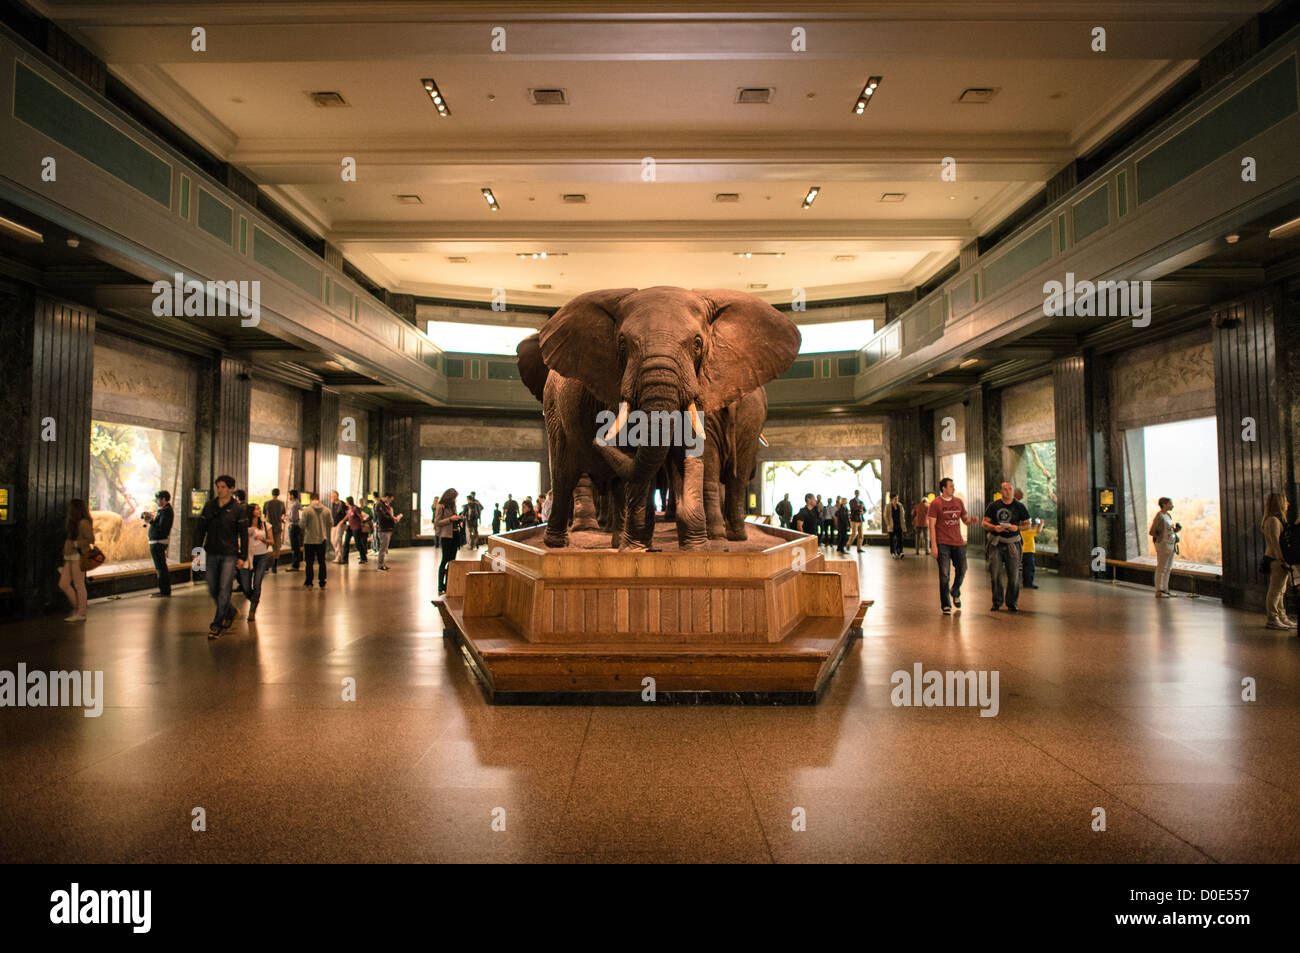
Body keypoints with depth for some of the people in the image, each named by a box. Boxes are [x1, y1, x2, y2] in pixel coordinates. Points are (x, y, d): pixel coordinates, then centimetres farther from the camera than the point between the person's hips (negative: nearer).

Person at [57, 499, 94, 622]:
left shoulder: (83, 523, -11)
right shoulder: (73, 523, 17)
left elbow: (90, 539, -16)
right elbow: (69, 541, 21)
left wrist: (76, 544, -19)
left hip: (78, 557, -9)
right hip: (70, 557, 9)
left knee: (79, 585, -4)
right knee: (63, 584, 8)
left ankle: (81, 613, 1)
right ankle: (77, 607, 18)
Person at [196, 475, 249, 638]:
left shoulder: (238, 509, -3)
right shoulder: (209, 505, 6)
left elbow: (243, 534, -2)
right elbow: (201, 528, 10)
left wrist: (243, 556, -5)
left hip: (229, 554, -4)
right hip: (211, 553, 4)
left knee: (224, 591, -5)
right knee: (212, 590, 11)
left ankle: (217, 626, 1)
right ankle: (231, 613, 33)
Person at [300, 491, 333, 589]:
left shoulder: (306, 510, -8)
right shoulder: (327, 510, 2)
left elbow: (303, 526, -7)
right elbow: (331, 525, 7)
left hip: (309, 541, -3)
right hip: (322, 540, 3)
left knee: (309, 563, 5)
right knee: (322, 562, 10)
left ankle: (308, 583, 10)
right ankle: (322, 584, 12)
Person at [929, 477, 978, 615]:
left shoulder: (959, 502, 11)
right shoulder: (935, 503, -4)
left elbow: (965, 520, 19)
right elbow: (931, 525, -7)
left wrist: (971, 520, -7)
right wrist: (933, 546, -14)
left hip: (958, 542, 5)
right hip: (943, 543, -4)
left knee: (961, 570, 7)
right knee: (944, 575, -4)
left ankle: (955, 593, 36)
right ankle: (946, 605, 6)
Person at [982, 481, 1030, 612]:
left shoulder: (1019, 506, 5)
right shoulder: (993, 505, 5)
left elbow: (1027, 525, 9)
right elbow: (985, 523, 5)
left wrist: (1017, 528, -11)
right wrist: (994, 527, -15)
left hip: (1012, 543, 0)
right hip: (996, 543, 0)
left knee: (1014, 575, 0)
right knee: (995, 574, -3)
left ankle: (1012, 602, 13)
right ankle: (997, 602, 10)